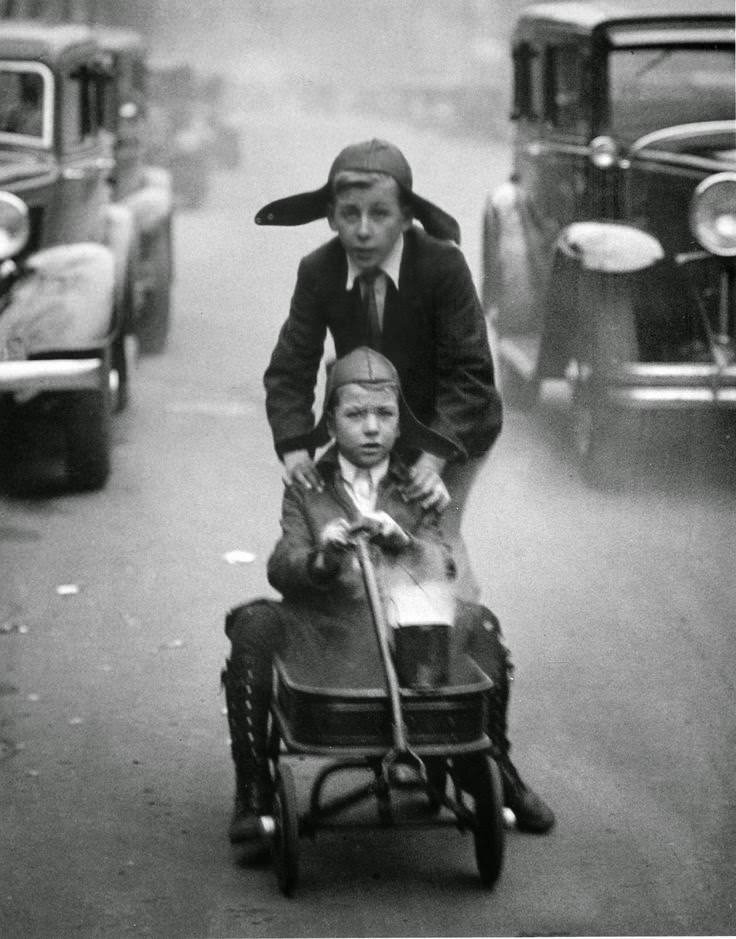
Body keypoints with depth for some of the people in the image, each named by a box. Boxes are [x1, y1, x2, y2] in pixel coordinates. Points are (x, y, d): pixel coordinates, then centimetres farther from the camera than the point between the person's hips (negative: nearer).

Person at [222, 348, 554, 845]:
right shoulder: (307, 489, 10)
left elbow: (441, 570, -2)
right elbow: (281, 567, -4)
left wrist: (401, 540, -23)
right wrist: (321, 557, -27)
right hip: (324, 630, -1)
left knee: (479, 625, -22)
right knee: (254, 626, -27)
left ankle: (498, 773, -2)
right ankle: (253, 792, -18)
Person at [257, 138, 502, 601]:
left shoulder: (443, 265, -27)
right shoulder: (317, 272, -18)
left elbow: (469, 371, -25)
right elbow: (291, 367, -12)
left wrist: (437, 455, -36)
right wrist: (294, 444, -29)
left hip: (452, 428, -3)